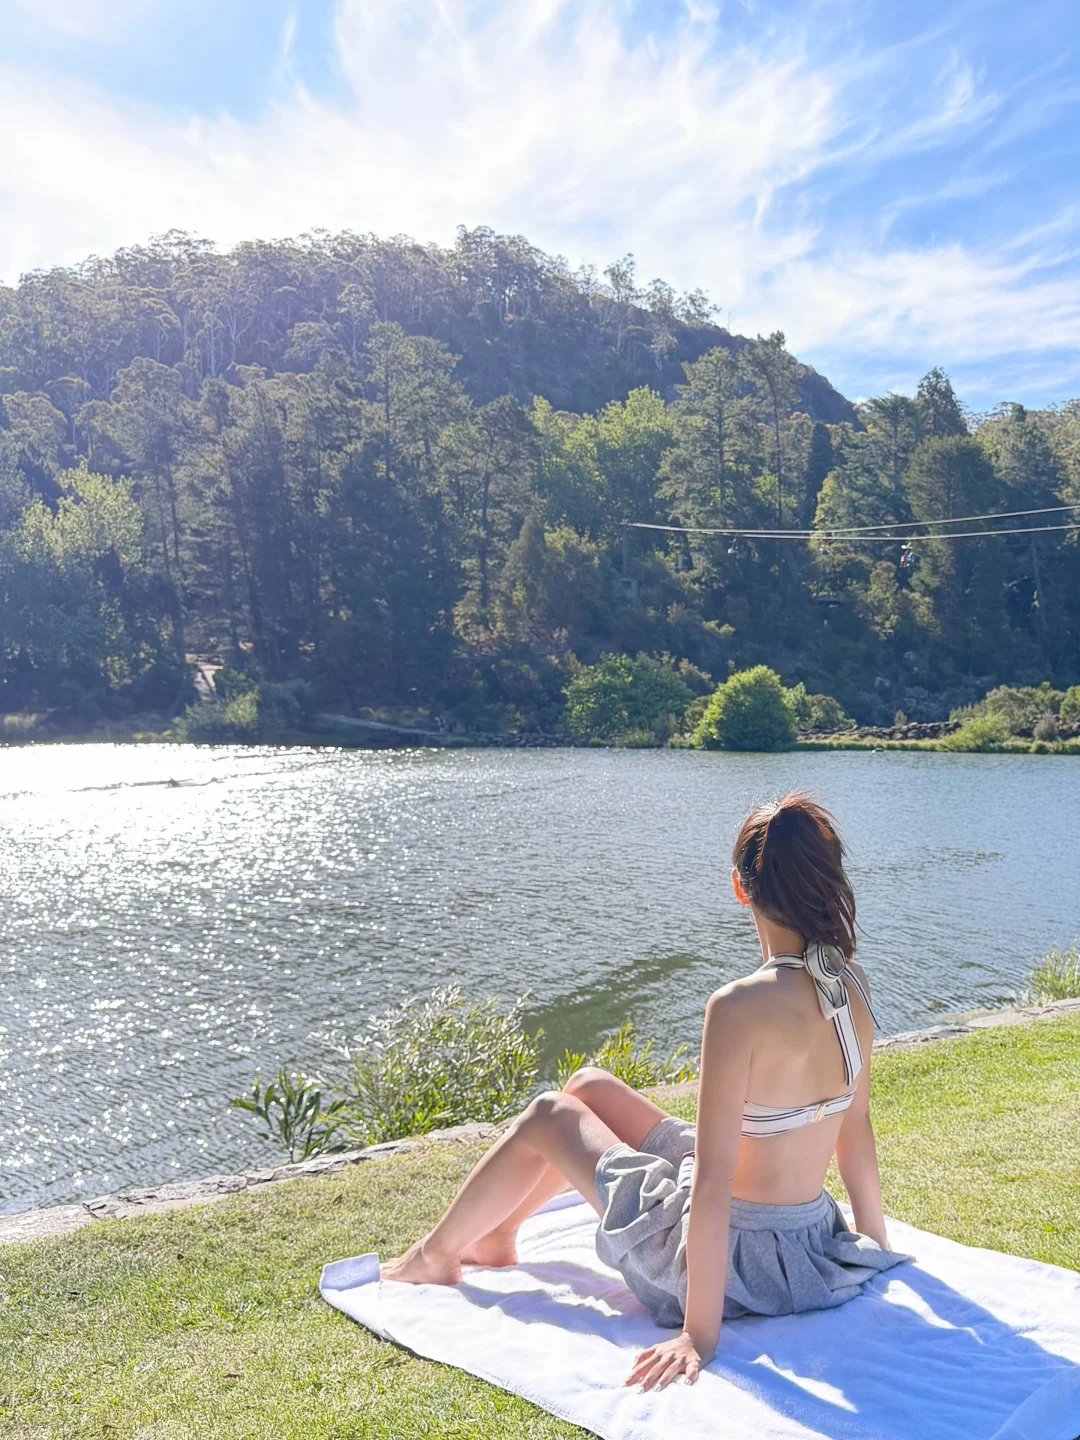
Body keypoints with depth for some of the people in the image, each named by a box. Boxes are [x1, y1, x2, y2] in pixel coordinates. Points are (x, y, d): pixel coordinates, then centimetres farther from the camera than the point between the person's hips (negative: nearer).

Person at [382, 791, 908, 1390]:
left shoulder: (739, 1007, -29)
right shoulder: (849, 988, -6)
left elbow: (713, 1179, -27)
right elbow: (855, 1127, 6)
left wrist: (699, 1334, -21)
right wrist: (876, 1243, 19)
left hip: (741, 1259, -7)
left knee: (547, 1117, 13)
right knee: (589, 1086, 20)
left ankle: (437, 1256, 36)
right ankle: (494, 1235, 43)